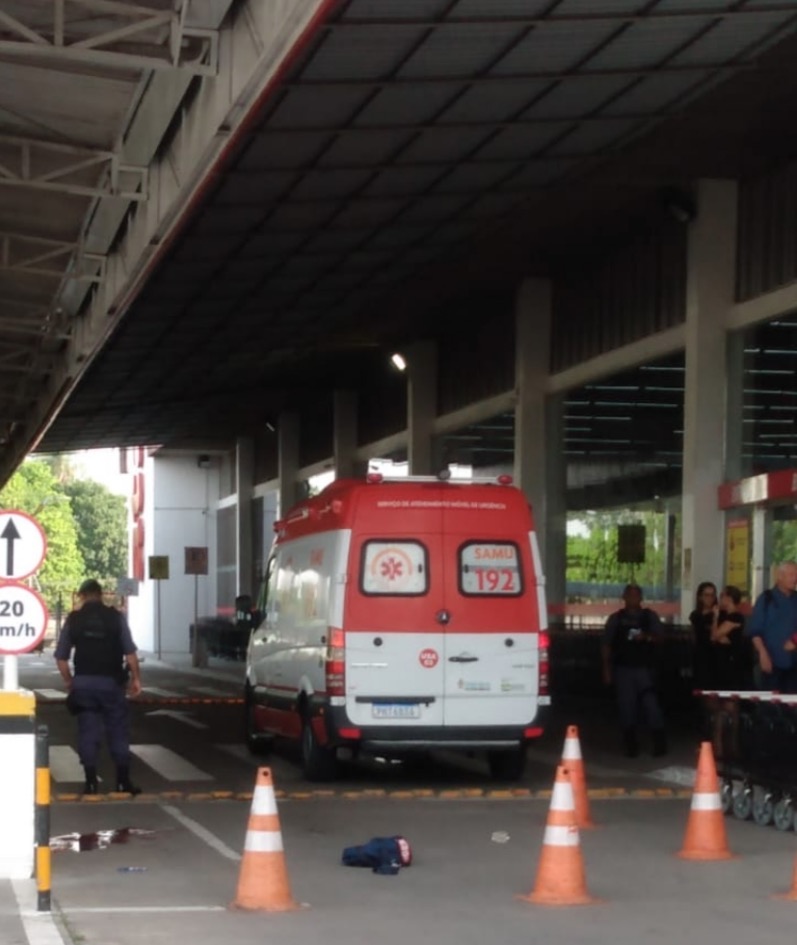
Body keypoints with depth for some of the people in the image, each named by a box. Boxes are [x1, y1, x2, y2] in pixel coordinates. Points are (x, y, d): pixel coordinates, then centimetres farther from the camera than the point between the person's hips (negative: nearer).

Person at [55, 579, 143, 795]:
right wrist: (135, 678, 2)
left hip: (83, 682, 1)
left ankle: (91, 782, 5)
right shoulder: (115, 617, -3)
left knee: (88, 732, 7)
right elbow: (130, 653, -8)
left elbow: (61, 657, 2)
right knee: (118, 731, 7)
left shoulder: (73, 619, 2)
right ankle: (123, 780, 6)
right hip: (110, 682, -1)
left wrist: (69, 681, 14)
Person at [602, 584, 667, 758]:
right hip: (623, 669, 1)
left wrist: (646, 637, -24)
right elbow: (607, 645, 7)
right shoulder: (616, 619, 7)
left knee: (651, 705, -7)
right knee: (627, 707, 1)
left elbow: (659, 637, -2)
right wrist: (607, 669, 2)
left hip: (644, 668, -1)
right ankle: (631, 745, 10)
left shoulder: (650, 616, 6)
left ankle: (660, 743, 1)